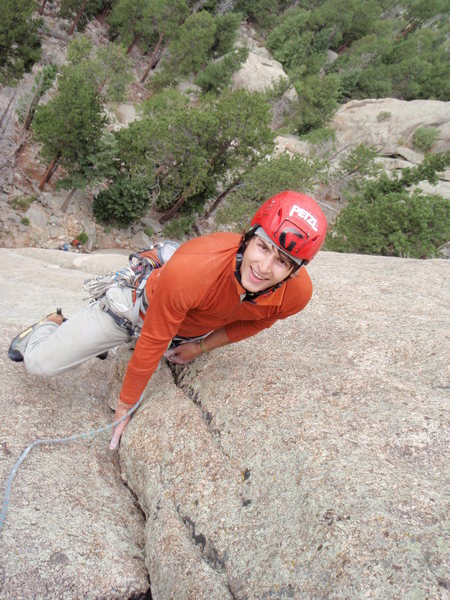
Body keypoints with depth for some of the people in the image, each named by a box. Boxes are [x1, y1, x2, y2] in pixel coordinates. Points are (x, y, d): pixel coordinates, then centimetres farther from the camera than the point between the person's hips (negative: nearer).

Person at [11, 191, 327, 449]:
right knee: (39, 362, -3)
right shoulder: (189, 271, -45)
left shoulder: (297, 292, -31)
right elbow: (151, 345, -30)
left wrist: (201, 347, -2)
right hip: (141, 308, -4)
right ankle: (54, 324, 29)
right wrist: (125, 407, -15)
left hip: (192, 329, 5)